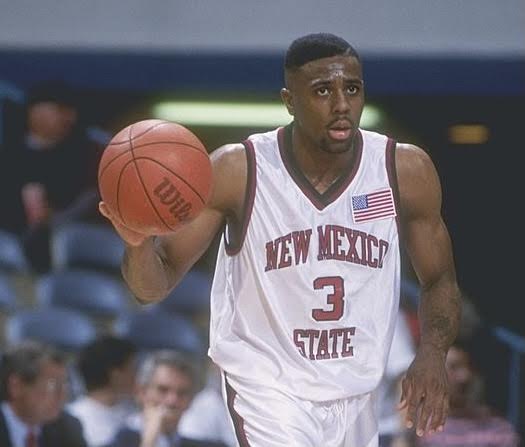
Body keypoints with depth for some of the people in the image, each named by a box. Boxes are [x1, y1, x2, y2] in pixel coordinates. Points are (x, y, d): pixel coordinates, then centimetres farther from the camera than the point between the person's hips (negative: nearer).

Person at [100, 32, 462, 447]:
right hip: (268, 385, -4)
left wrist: (432, 355, -15)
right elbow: (156, 284, -11)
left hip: (356, 393, 4)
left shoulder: (406, 170, -8)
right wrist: (139, 243, -35)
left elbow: (440, 281, 5)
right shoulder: (236, 172, -15)